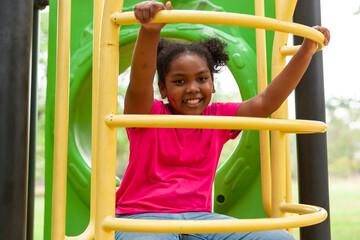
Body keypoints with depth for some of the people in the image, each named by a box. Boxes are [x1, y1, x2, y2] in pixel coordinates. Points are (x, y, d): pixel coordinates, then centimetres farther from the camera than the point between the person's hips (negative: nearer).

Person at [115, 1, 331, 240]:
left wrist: (307, 50, -3)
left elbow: (266, 102, 3)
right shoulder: (146, 114, -1)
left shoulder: (218, 117, 10)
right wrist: (150, 31, -40)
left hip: (198, 216, 4)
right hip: (142, 216, -3)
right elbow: (139, 85, -21)